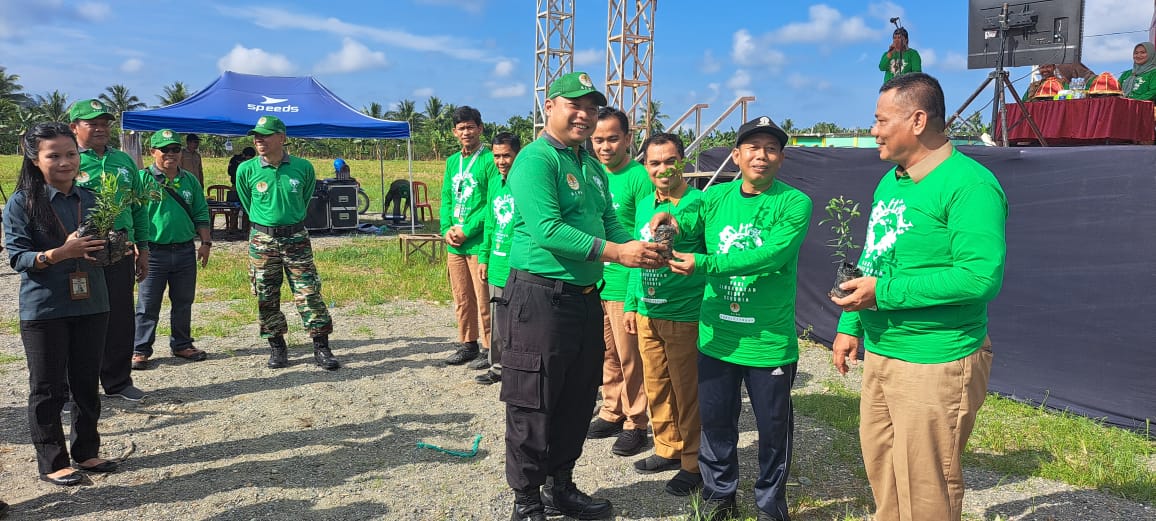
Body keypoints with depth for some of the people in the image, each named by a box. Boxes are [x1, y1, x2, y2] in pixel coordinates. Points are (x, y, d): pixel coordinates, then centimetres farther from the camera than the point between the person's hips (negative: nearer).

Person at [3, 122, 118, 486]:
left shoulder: (90, 200, 6)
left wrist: (108, 247, -8)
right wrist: (59, 253, -26)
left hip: (91, 305, 4)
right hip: (43, 309, -4)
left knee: (87, 383, 12)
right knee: (48, 388, 5)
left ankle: (87, 451, 26)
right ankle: (52, 462, 17)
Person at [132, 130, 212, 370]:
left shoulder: (190, 180, 9)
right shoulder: (143, 178, -4)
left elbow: (200, 215, 14)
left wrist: (205, 243, 8)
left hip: (185, 251, 4)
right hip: (154, 252, -4)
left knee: (184, 303, 13)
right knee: (148, 305, 3)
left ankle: (182, 345, 26)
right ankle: (140, 350, 13)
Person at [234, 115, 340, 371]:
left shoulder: (303, 167, -3)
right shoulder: (246, 170, -3)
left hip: (297, 238, -1)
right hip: (262, 240, 1)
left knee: (309, 292, -2)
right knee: (267, 297, 5)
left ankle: (321, 348, 5)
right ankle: (277, 348, 19)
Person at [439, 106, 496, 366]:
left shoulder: (489, 160, -7)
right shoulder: (452, 161, 16)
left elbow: (494, 203, -13)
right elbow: (446, 198, 16)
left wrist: (467, 230, -15)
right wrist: (447, 228, -1)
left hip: (479, 243, -7)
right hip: (454, 244, 7)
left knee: (483, 299, -3)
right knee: (461, 299, 14)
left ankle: (489, 348, 8)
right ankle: (467, 344, 26)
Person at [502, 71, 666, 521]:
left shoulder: (593, 166, 15)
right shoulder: (536, 159, -12)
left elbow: (609, 222, 15)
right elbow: (547, 229, -22)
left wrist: (640, 250, -6)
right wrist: (616, 252, -24)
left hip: (585, 296, 9)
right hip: (541, 296, -9)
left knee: (577, 401, 17)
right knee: (533, 406, 2)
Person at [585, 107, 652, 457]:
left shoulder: (639, 177, -12)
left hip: (625, 285, -7)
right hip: (593, 281, 7)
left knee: (630, 359, 4)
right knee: (607, 354, 17)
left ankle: (635, 424, 17)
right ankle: (612, 413, 32)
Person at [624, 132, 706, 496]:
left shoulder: (698, 203, -10)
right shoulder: (644, 205, 12)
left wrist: (671, 218, -50)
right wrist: (632, 304, 18)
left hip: (684, 316, -7)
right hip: (647, 313, 7)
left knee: (687, 392, 3)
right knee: (656, 388, 16)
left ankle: (694, 463, 17)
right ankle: (667, 449, 33)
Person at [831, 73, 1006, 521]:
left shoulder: (970, 185, -17)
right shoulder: (890, 181, 11)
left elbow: (982, 277, -27)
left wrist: (883, 292, -24)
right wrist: (850, 325, 12)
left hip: (935, 364, -9)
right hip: (880, 354, 9)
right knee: (881, 470, 20)